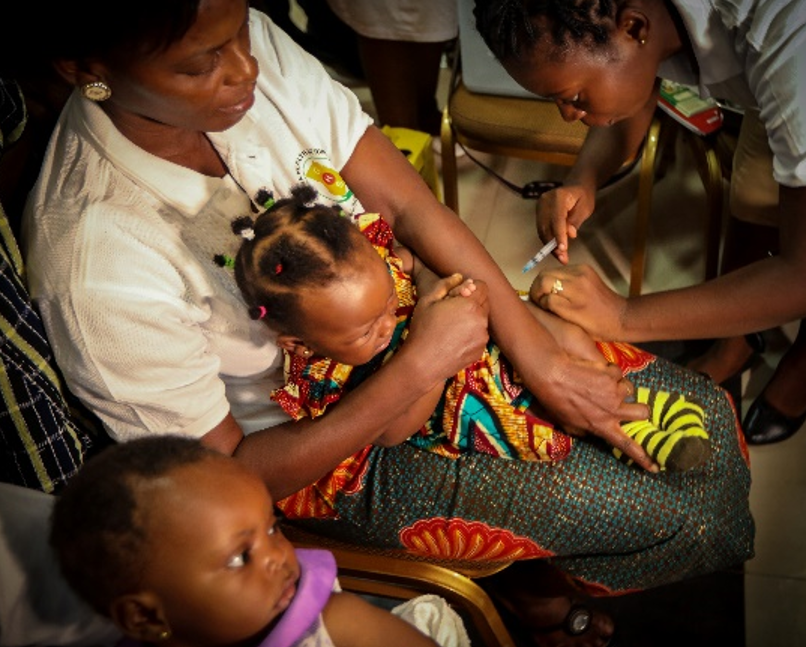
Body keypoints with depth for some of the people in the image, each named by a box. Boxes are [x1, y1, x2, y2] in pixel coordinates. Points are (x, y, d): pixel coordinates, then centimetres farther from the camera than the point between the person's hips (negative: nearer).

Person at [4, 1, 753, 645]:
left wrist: (542, 356, -12)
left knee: (707, 417, 5)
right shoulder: (96, 261, -32)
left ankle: (551, 574, 31)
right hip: (322, 444, -5)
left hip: (409, 318, 6)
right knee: (680, 516, -5)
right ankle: (541, 585, 30)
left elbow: (406, 203, -9)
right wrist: (415, 368, -26)